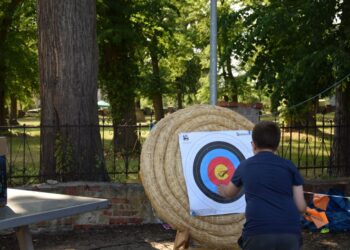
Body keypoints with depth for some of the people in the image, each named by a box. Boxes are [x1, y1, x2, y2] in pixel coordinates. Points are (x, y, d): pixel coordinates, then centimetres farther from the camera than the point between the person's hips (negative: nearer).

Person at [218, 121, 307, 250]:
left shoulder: (245, 166, 16)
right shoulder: (289, 166, 13)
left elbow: (229, 193, 37)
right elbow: (301, 207, 9)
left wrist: (221, 188, 60)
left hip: (257, 233, -1)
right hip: (290, 233, 1)